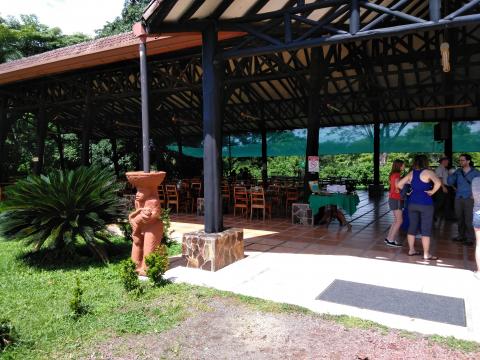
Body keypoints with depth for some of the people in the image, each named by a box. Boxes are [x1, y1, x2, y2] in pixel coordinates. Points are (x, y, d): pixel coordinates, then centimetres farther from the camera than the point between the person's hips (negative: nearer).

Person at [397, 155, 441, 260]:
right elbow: (438, 183, -27)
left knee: (412, 227, 14)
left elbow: (399, 184, 10)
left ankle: (411, 250, 22)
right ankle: (426, 254, 6)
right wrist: (432, 191, -12)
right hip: (425, 203, -5)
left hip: (412, 203, 6)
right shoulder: (428, 172, -10)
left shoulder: (411, 173, 6)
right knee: (426, 230, 1)